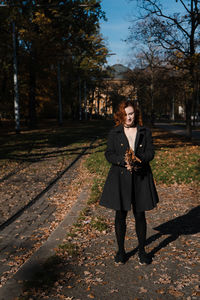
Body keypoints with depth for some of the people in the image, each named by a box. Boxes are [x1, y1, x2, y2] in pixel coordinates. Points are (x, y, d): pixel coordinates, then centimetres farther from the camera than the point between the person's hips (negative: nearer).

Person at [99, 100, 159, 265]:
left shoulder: (145, 132, 6)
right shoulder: (114, 133, 4)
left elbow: (150, 152, 0)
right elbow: (109, 154, -2)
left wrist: (136, 159, -19)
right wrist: (124, 161, -19)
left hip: (140, 178, 1)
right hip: (119, 178, 0)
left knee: (140, 215, 7)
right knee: (120, 215, 6)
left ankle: (142, 251, 24)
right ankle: (121, 250, 23)